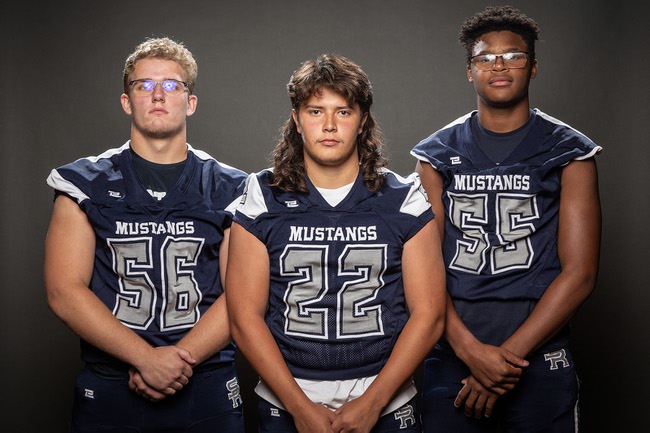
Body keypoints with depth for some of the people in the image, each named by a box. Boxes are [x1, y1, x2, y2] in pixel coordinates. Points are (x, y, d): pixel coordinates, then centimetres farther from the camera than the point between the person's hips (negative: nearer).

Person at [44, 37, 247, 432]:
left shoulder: (228, 189, 3)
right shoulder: (86, 184, 2)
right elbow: (64, 292, -7)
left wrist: (179, 360, -16)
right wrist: (147, 358, -16)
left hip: (207, 389, 1)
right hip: (109, 392, 0)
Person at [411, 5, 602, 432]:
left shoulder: (569, 153, 1)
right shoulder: (437, 154, 5)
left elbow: (579, 273, -6)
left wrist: (508, 355, -13)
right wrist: (470, 349, -15)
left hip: (540, 362, -1)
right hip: (451, 360, 1)